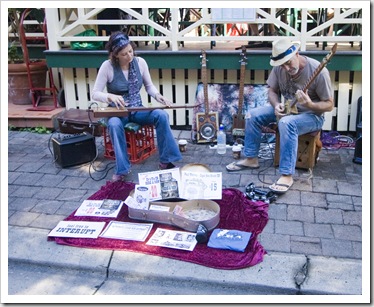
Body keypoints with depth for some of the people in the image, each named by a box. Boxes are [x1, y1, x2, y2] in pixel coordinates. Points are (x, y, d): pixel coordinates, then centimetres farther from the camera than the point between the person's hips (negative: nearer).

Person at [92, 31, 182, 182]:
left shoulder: (140, 62, -2)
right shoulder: (107, 66, -12)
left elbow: (149, 85, 9)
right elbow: (95, 94, -10)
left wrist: (157, 95, -12)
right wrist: (110, 96, -30)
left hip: (137, 109, 3)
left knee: (161, 115, -26)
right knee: (114, 124, -39)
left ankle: (166, 161, -16)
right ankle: (122, 170, -25)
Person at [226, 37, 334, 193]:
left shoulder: (318, 71, -25)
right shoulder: (279, 68, -10)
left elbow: (329, 105, -17)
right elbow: (272, 91, 4)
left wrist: (310, 104, -36)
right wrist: (276, 105, -17)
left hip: (312, 114, -6)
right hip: (288, 110, 6)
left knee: (286, 123, -37)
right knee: (253, 115, -8)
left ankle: (286, 175, -34)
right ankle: (251, 159, 6)